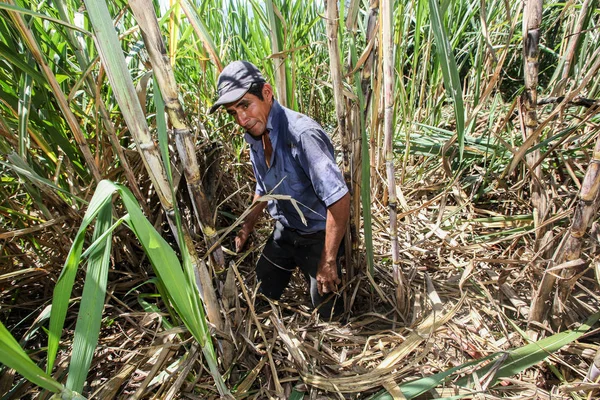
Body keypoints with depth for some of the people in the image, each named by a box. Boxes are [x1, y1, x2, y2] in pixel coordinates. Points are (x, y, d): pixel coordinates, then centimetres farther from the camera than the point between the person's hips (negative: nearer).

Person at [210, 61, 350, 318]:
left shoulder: (302, 134, -31)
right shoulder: (255, 136, -2)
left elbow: (340, 199, -33)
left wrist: (328, 260, -28)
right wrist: (248, 226, 14)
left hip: (318, 236, -7)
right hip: (284, 231, 7)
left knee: (328, 313, 8)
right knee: (261, 294, 19)